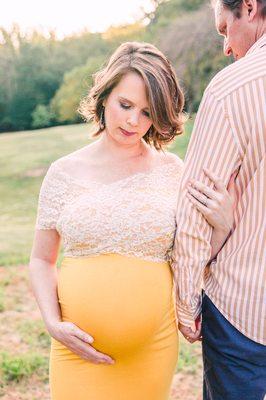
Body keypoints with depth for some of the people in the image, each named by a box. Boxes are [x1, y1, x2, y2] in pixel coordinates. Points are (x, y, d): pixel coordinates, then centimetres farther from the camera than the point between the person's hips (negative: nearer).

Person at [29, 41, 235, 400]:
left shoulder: (172, 171, -1)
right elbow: (41, 260, 4)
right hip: (80, 346, 0)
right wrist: (53, 323, -9)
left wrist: (222, 227, -13)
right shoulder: (64, 173, -2)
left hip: (153, 345, 1)